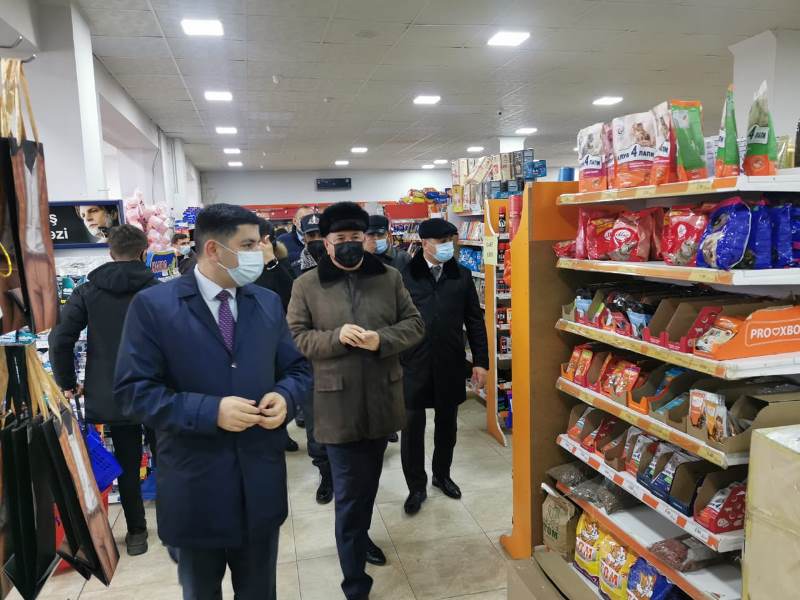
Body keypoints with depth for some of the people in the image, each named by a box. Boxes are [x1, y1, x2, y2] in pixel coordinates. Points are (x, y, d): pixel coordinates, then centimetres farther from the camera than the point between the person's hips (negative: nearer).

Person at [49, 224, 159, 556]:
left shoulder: (87, 291, -1)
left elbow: (60, 340, -6)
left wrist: (68, 383, 6)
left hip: (111, 395, 2)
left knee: (127, 465, 14)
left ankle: (136, 532, 25)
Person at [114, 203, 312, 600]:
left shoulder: (268, 302, 3)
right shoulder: (153, 305, -11)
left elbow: (297, 369, 9)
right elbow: (133, 391, -14)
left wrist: (284, 397, -14)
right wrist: (209, 411, -25)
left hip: (261, 482, 4)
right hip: (195, 486, -3)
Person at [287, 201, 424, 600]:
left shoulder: (389, 278, 4)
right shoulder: (306, 285, -3)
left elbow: (414, 324, 4)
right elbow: (295, 338, -4)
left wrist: (381, 339, -15)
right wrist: (336, 337, -21)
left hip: (382, 399, 4)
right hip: (338, 405, -3)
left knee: (369, 482, 22)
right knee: (348, 492, 2)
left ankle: (361, 537, 49)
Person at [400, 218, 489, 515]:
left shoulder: (461, 275, 3)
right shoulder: (405, 276, -6)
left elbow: (474, 321, 6)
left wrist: (481, 361, 4)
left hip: (450, 364, 3)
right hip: (413, 364, -3)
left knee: (447, 423, 16)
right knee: (412, 426, 5)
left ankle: (442, 474, 38)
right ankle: (416, 486, 22)